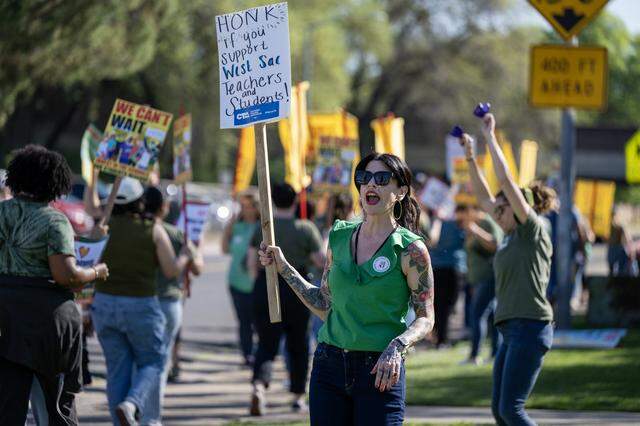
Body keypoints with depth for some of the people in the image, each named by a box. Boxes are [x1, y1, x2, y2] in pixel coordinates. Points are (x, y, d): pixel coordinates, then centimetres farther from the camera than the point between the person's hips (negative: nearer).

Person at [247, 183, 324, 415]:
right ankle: (298, 396, 21)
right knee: (298, 345, 14)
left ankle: (259, 385, -26)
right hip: (297, 290, -1)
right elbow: (321, 260, -5)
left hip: (265, 289, 1)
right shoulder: (306, 228, -5)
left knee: (266, 344, 0)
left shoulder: (262, 228, 3)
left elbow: (251, 261, 3)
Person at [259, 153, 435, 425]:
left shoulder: (411, 249, -5)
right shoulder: (339, 237, 9)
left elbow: (425, 319, -4)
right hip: (330, 364, 4)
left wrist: (397, 347, -22)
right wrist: (284, 268, 14)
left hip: (381, 371, -4)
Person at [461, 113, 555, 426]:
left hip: (530, 327, -10)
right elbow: (483, 196, 25)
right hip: (512, 330, 10)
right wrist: (470, 157, 21)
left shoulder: (533, 230, -5)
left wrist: (490, 135, -5)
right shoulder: (512, 235, 17)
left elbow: (505, 180, -11)